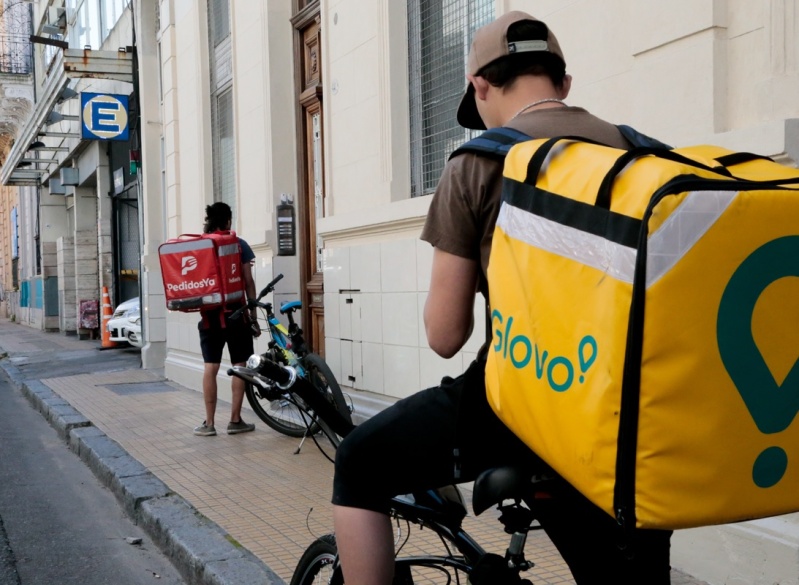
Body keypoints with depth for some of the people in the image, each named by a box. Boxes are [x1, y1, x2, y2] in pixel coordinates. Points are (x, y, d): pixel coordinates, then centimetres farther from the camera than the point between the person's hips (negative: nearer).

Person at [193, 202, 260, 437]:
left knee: (210, 367, 5)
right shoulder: (238, 245, -2)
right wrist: (254, 310, 3)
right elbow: (248, 281, -2)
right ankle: (235, 420, 5)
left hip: (209, 314, 3)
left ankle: (209, 423, 5)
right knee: (240, 366, 4)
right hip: (235, 313, -3)